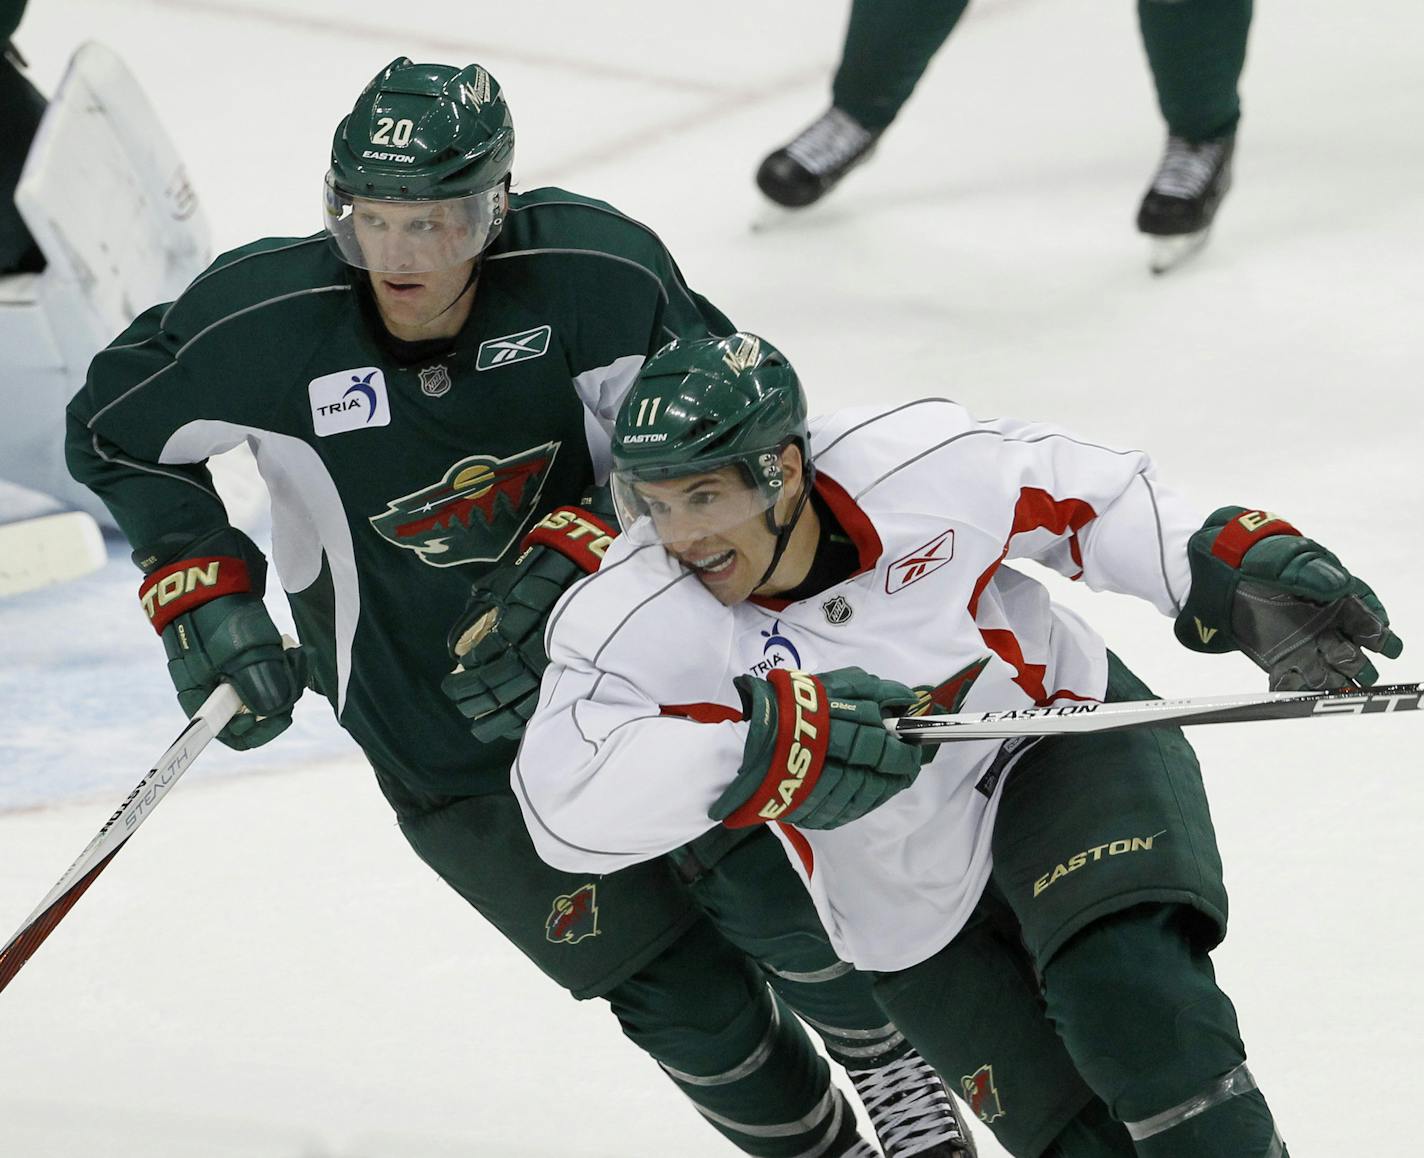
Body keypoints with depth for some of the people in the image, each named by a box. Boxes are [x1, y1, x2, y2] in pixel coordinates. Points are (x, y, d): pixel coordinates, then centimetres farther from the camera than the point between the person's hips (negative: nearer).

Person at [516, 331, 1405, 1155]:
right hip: (915, 908, 1)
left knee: (1126, 987, -28)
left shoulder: (916, 463, -22)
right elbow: (570, 804, -36)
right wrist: (770, 745, -43)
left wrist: (1238, 567, -11)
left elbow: (1073, 495, -3)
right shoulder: (639, 615, -23)